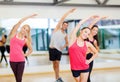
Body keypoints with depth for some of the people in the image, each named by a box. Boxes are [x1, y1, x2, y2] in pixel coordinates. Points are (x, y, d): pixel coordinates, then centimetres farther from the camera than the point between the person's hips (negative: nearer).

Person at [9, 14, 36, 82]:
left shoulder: (26, 40, 6)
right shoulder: (14, 34, 4)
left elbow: (31, 49, 19)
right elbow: (20, 22, -5)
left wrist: (25, 55, 4)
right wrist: (29, 16, -2)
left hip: (21, 60, 0)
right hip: (12, 60, 0)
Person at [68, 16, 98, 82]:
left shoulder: (87, 44, 1)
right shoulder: (73, 39, -5)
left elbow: (96, 53, 17)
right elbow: (80, 23, -7)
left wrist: (89, 60, 3)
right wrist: (90, 17, 1)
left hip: (85, 68, 1)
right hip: (74, 68, -1)